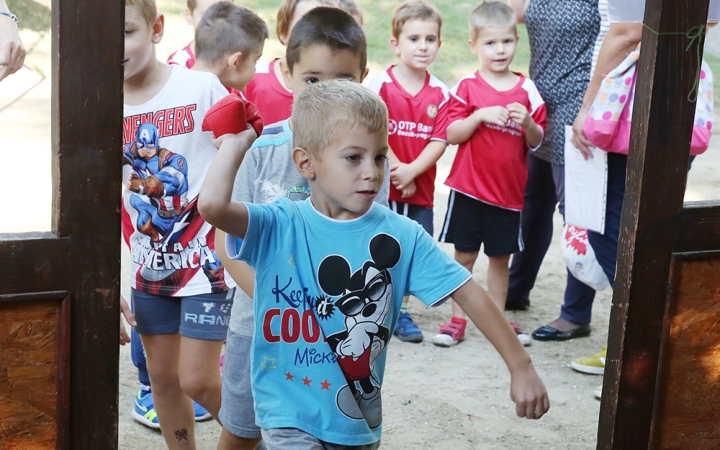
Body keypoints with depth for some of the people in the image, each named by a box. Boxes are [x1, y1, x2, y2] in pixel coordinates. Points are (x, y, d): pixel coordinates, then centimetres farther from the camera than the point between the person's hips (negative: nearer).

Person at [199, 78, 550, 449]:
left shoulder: (402, 236, -7)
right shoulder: (278, 227, -11)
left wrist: (520, 367, -8)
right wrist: (237, 140, -16)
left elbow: (470, 295, -6)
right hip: (290, 418, -3)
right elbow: (212, 205, -30)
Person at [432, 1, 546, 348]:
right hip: (468, 188, -2)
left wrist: (527, 123, -15)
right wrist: (480, 115, -21)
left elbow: (537, 142, 4)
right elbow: (452, 134, -7)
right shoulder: (467, 87, -3)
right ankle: (457, 320, 16)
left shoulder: (527, 90, 3)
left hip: (508, 190, 2)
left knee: (500, 257, 12)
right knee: (464, 254, 6)